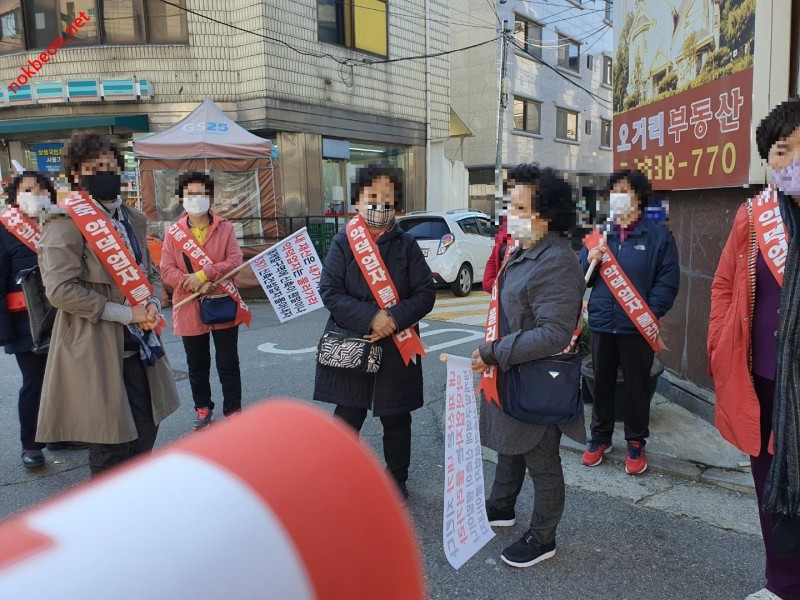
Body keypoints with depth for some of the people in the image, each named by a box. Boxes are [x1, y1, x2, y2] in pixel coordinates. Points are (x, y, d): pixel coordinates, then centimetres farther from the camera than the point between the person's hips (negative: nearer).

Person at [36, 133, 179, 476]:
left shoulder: (132, 220, 12)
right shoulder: (66, 224, -11)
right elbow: (60, 289, -19)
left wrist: (152, 305, -3)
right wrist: (127, 314, -17)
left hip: (138, 347, 7)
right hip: (96, 351, -7)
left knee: (146, 435, 16)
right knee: (111, 447, 3)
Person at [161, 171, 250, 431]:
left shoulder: (225, 228, 2)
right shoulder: (173, 233, 4)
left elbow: (235, 260, -9)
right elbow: (166, 270, -3)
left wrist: (203, 275, -20)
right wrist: (192, 284, -19)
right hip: (189, 309, 2)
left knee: (228, 363, 6)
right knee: (197, 365, 14)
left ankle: (233, 409, 18)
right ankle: (203, 408, 30)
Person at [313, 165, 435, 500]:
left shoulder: (406, 245, 3)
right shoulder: (343, 242, -1)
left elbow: (426, 292, -2)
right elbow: (330, 291, -10)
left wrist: (395, 318, -18)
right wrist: (370, 318, -21)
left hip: (397, 347, 1)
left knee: (396, 419, 13)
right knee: (348, 417, 7)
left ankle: (397, 479, 33)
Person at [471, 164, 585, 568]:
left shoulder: (556, 263, -25)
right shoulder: (524, 252, 6)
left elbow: (553, 334, -30)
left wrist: (495, 353, -26)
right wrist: (493, 353, 13)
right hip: (512, 376, 9)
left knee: (542, 463, 10)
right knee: (511, 446, 26)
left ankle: (542, 539, 30)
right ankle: (501, 508, 47)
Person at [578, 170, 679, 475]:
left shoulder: (658, 235, -1)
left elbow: (668, 280, -7)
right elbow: (580, 277, 10)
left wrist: (650, 314, -18)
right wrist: (589, 260, -11)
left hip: (637, 327, -3)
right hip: (602, 324, 3)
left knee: (637, 386, 9)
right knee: (601, 383, 13)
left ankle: (636, 443, 25)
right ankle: (600, 437, 29)